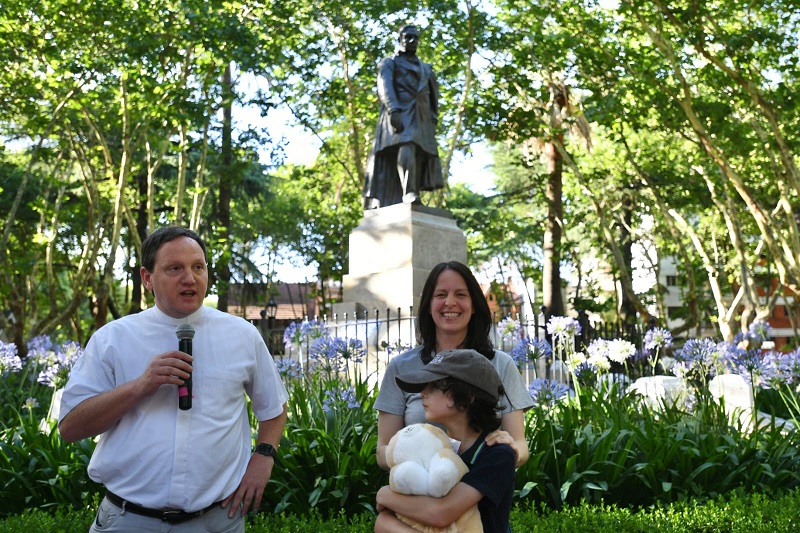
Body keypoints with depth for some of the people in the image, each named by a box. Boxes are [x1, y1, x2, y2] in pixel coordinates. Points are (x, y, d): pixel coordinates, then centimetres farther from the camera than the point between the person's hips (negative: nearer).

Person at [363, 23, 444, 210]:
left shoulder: (425, 68, 29)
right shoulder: (389, 63, 13)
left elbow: (433, 96, 23)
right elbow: (385, 87, -5)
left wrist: (433, 121, 8)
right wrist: (394, 110, -23)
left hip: (421, 119, 6)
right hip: (400, 116, -5)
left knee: (419, 158, -8)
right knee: (406, 150, -29)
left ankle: (410, 198, -13)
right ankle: (409, 194, -40)